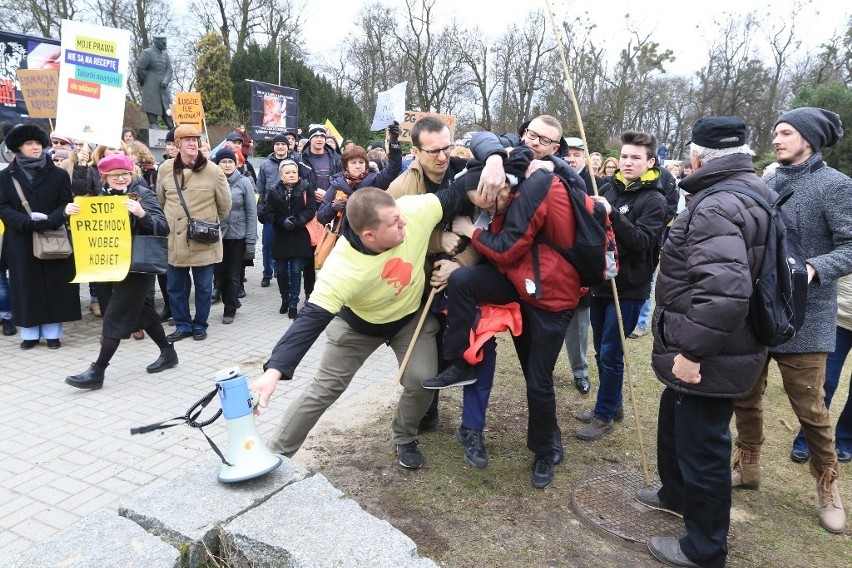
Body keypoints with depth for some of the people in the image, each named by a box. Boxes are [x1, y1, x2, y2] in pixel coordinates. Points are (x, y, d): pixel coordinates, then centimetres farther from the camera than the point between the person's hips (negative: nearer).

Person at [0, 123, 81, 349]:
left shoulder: (59, 174, 4)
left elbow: (66, 204, -2)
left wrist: (50, 221, -20)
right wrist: (27, 221, -18)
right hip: (21, 241, 1)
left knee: (54, 285, 2)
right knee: (26, 287, 4)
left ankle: (52, 333, 11)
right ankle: (29, 333, 13)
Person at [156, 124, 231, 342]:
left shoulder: (213, 170, -8)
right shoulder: (165, 169, 1)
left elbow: (225, 204, 3)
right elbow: (160, 200, 16)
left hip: (203, 240, -3)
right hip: (174, 239, 3)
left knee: (203, 286, 8)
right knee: (176, 286, 10)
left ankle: (200, 325, 23)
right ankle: (182, 325, 24)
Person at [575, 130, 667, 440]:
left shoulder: (654, 200, -9)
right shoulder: (608, 188, 7)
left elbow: (643, 242, -21)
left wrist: (613, 214, -31)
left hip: (628, 288, -6)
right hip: (601, 281, 6)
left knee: (611, 354, -1)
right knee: (601, 351, 15)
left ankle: (605, 415, 15)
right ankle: (611, 403, 33)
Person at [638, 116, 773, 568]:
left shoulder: (717, 207, -24)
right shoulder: (746, 193, 11)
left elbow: (724, 292, -35)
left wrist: (693, 351, -26)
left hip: (709, 359, -11)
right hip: (708, 349, 11)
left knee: (702, 447, 5)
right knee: (675, 426, 28)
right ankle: (677, 494, 49)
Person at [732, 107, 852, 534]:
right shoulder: (766, 184, 7)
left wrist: (815, 269, -29)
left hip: (803, 316, -5)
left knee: (809, 408, 6)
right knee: (745, 396, 14)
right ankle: (748, 466, 33)